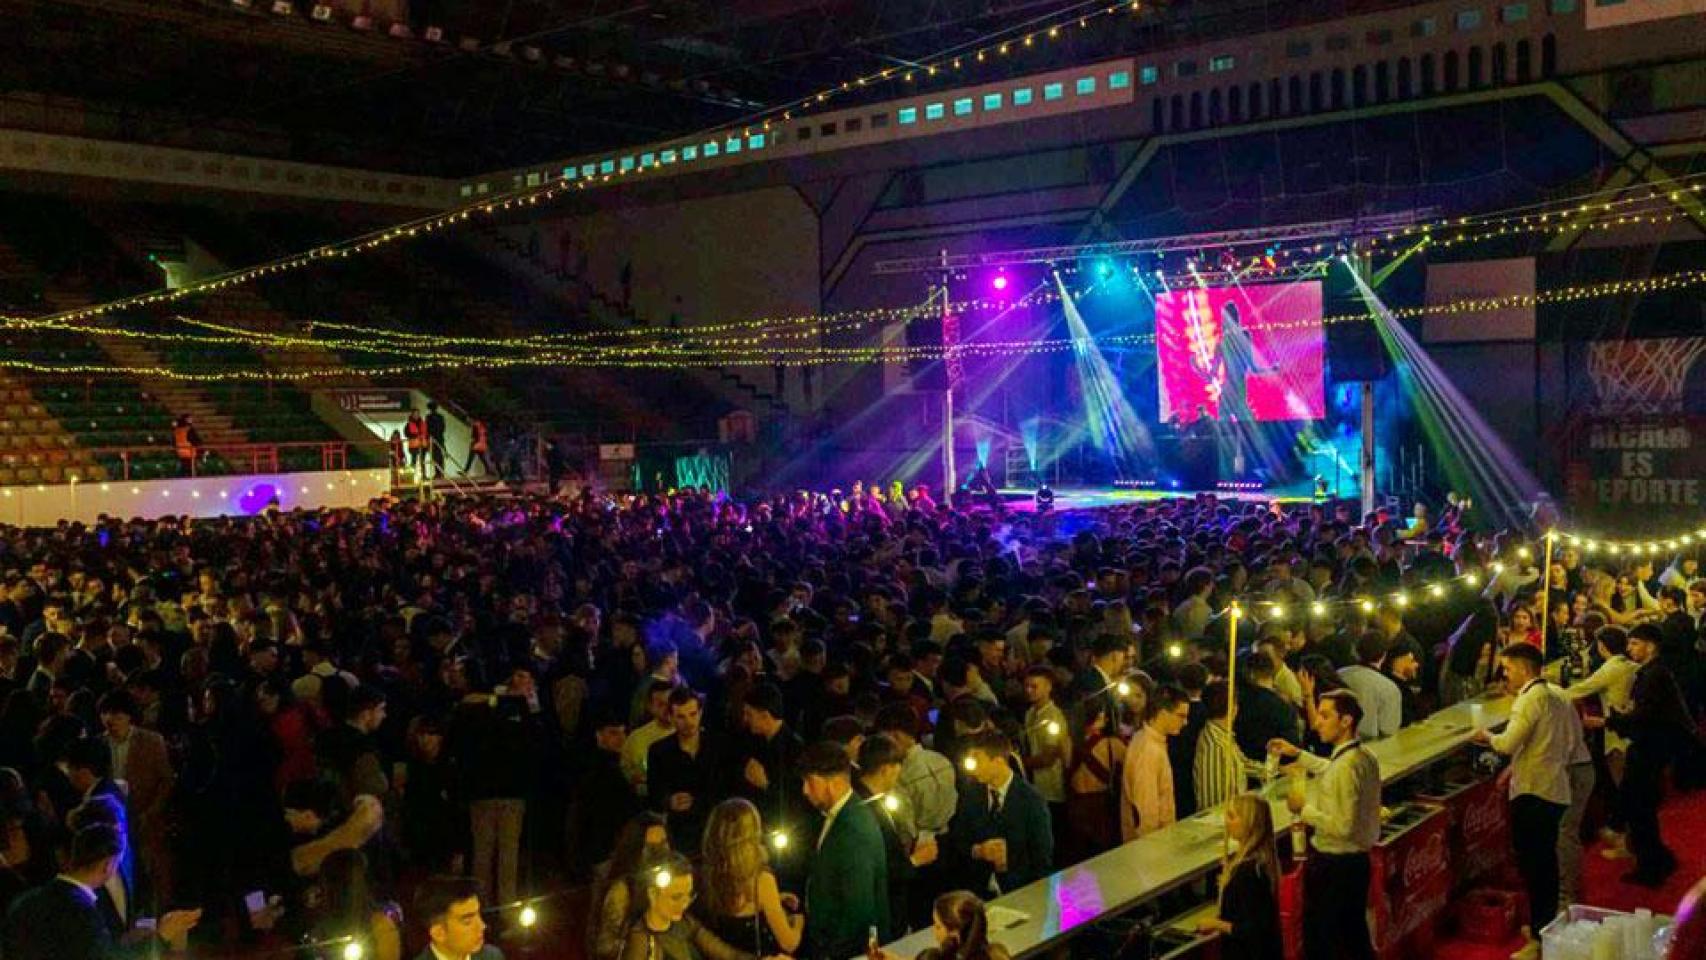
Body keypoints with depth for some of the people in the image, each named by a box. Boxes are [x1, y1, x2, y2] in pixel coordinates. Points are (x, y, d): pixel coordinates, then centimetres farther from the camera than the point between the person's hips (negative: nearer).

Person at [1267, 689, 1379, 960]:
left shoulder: (1346, 765, -26)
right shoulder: (1365, 758, 4)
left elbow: (1343, 826, -28)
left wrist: (1304, 809, -17)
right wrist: (1298, 755, 25)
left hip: (1334, 866, -9)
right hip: (1359, 860, 9)